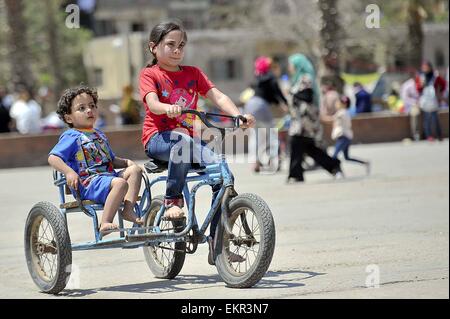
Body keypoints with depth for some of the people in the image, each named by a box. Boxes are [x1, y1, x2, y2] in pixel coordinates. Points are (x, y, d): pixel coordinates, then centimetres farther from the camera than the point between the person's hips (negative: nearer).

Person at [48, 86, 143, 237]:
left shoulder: (99, 135, 25)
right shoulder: (71, 137, -1)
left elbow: (112, 160, 32)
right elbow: (53, 158, -12)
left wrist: (127, 162, 12)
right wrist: (69, 172, -28)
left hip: (108, 176, 8)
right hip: (87, 182, -8)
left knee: (134, 170, -7)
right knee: (121, 183, -31)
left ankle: (128, 209, -18)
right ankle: (105, 223, -35)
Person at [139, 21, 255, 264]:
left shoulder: (192, 73, 15)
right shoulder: (149, 74, 3)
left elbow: (217, 97, 3)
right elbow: (153, 104, -16)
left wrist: (239, 116, -16)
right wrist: (169, 108, -40)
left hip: (189, 139, 5)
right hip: (158, 138, -5)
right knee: (182, 140, -40)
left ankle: (216, 243, -12)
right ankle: (173, 200, -20)